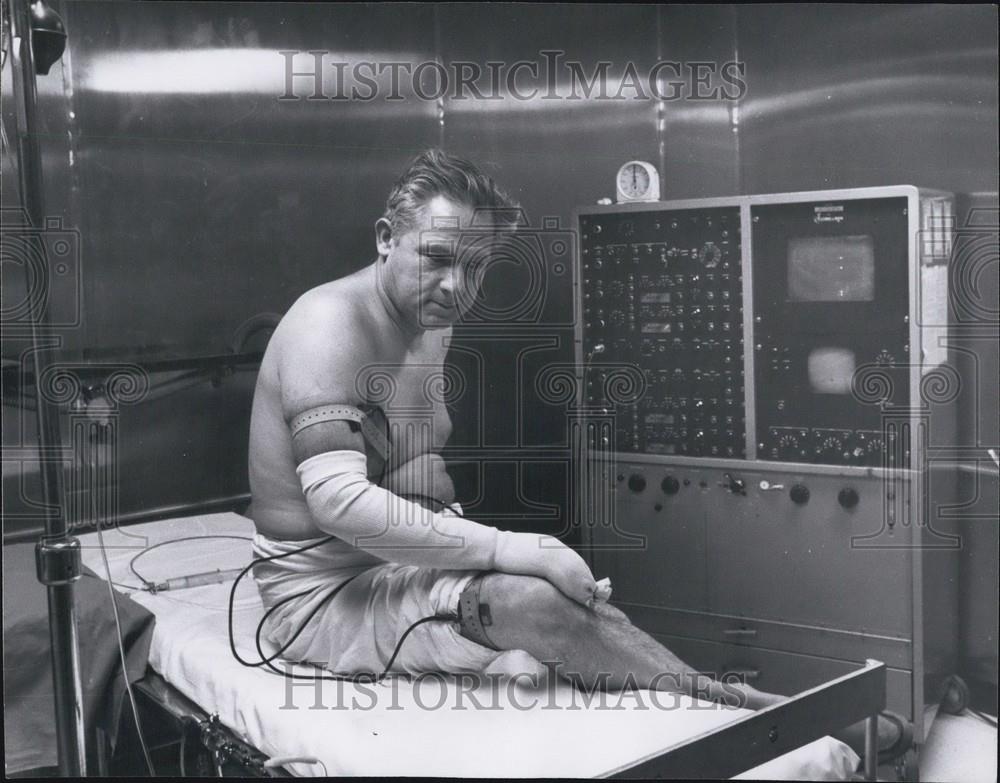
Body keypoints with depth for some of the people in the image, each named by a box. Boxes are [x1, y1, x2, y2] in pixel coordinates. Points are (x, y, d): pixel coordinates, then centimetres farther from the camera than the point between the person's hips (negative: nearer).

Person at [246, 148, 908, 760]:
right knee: (527, 602, -28)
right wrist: (509, 549, -29)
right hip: (326, 595, -9)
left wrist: (474, 543, 2)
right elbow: (337, 500, -30)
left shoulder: (431, 326, 10)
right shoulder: (330, 322, -19)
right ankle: (748, 710, -21)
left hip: (399, 566, 9)